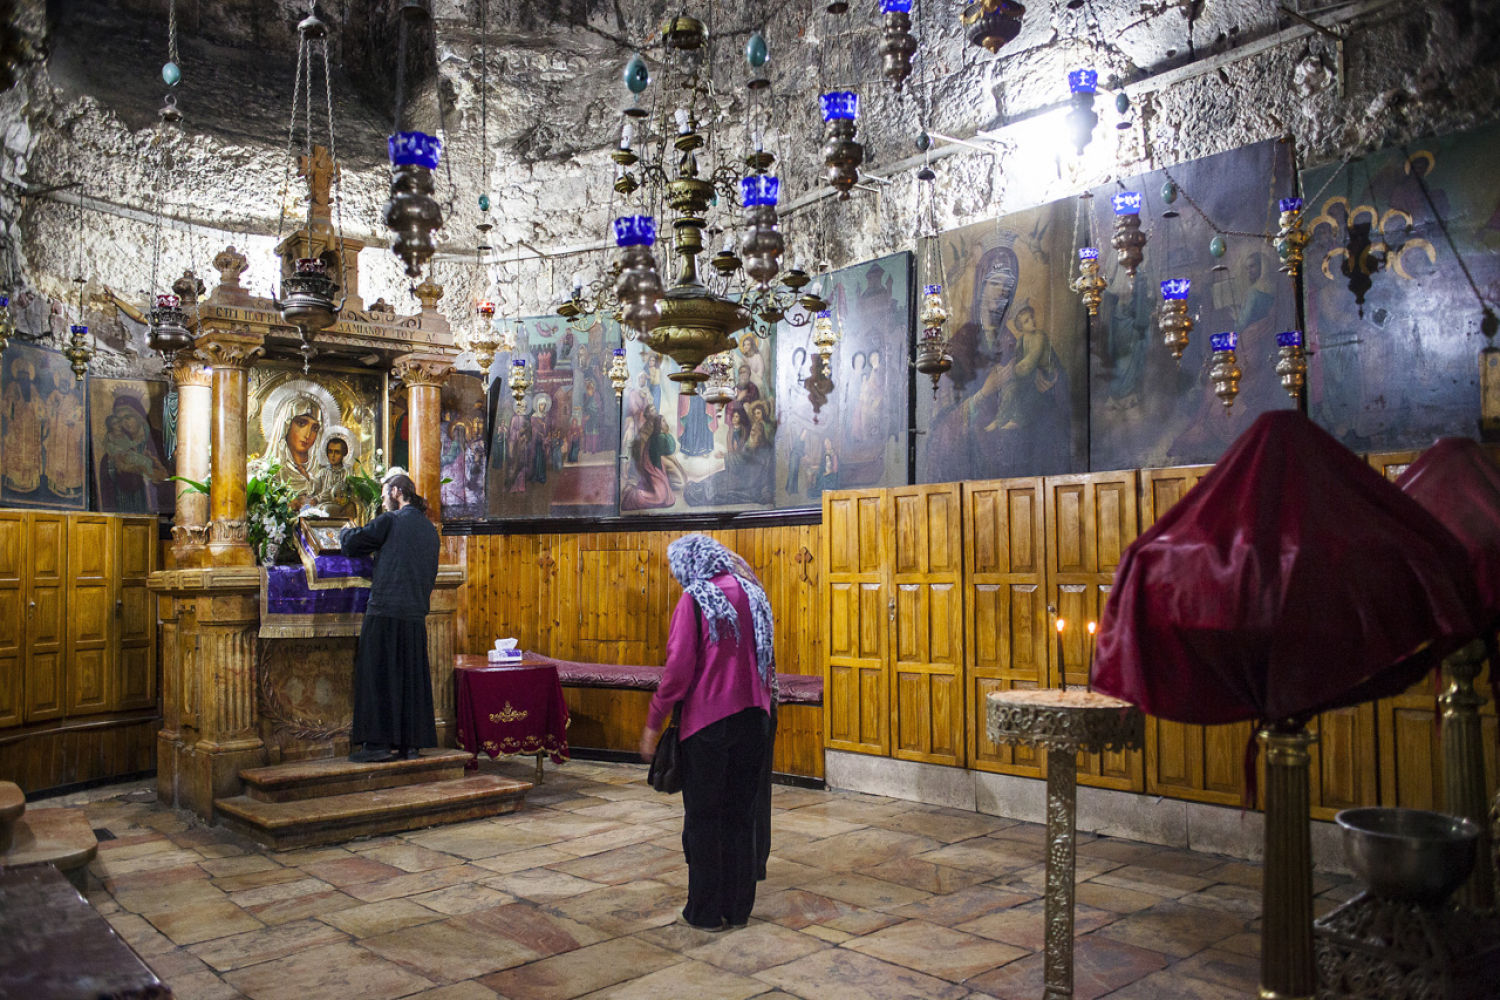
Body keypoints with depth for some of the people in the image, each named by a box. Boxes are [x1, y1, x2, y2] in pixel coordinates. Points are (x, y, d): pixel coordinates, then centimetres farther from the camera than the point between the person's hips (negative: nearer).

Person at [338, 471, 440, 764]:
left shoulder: (391, 521, -7)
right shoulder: (429, 528, 14)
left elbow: (351, 543, -3)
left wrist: (346, 531, 18)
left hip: (386, 612, -7)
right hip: (416, 614, 7)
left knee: (379, 676, 0)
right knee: (411, 676, 10)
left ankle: (382, 742, 1)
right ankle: (410, 742, 14)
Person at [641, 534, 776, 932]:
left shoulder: (694, 600, -10)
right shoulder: (752, 593, 8)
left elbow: (679, 668, -15)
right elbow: (766, 657, 12)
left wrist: (653, 723, -8)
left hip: (708, 721, -6)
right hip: (753, 718, 6)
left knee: (704, 817, 7)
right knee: (741, 814, 14)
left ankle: (706, 911, 15)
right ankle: (738, 908, 21)